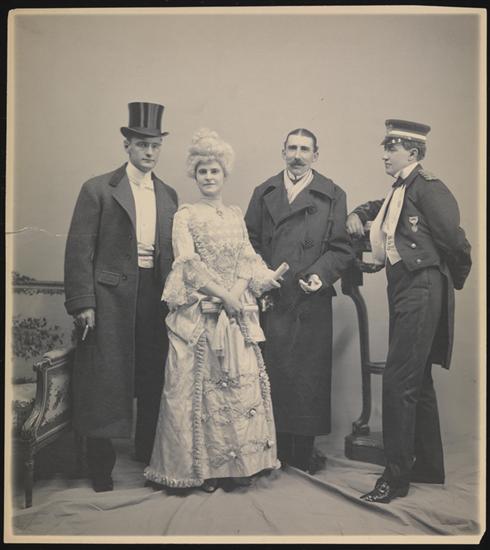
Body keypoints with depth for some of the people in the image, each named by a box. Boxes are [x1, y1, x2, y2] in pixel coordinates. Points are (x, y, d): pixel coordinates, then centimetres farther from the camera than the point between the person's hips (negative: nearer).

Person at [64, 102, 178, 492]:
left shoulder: (169, 195, 13)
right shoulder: (98, 190, -1)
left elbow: (173, 251, 14)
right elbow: (80, 250, -5)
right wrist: (83, 303, -12)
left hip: (156, 297, 4)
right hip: (111, 298, -4)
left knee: (153, 380, 10)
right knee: (106, 381, 1)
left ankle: (150, 458, 27)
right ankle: (101, 470, 16)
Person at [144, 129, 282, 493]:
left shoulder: (236, 215, 15)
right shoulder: (185, 216, 2)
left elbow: (249, 259, 7)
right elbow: (189, 265, -7)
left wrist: (239, 290, -12)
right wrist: (223, 294, -16)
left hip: (238, 312, 4)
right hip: (198, 312, -4)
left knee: (242, 382, 2)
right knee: (200, 385, -1)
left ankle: (237, 462, 13)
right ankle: (202, 466, 9)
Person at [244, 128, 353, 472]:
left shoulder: (333, 196, 7)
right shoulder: (264, 193, 14)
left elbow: (341, 248, 2)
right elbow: (250, 243, 13)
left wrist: (322, 274, -15)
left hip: (311, 302, -1)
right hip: (270, 301, 2)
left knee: (308, 376, 3)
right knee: (272, 374, 3)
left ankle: (304, 454, 15)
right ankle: (276, 451, 16)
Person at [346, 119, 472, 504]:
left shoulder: (426, 187, -13)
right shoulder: (400, 190, 15)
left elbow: (456, 241, -16)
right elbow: (381, 207, 37)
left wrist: (454, 280, 0)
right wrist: (358, 214, 16)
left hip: (422, 291, -10)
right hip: (405, 291, 10)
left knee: (399, 380, -9)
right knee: (418, 380, 16)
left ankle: (396, 476, -1)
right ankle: (429, 466, 29)